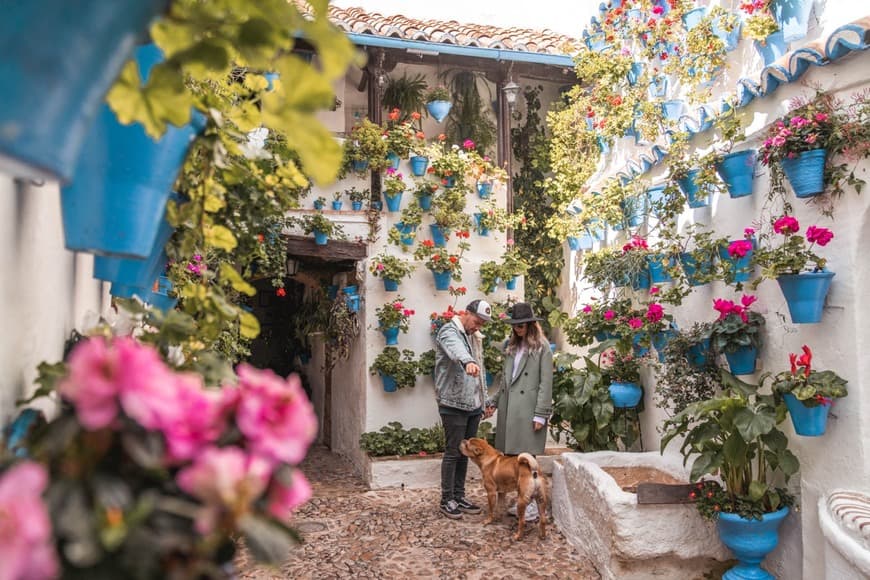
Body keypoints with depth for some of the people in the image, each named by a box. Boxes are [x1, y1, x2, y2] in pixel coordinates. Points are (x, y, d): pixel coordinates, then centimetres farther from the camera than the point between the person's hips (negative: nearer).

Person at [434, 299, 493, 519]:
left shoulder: (475, 336, 15)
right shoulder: (449, 332, -11)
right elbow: (456, 349, -37)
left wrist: (485, 400, 18)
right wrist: (467, 361, -58)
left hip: (474, 405, 8)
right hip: (454, 404, -8)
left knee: (465, 452, 13)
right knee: (453, 452, -1)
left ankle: (459, 496, 24)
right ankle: (447, 500, 11)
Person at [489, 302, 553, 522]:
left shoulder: (542, 347, -3)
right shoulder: (512, 346, 17)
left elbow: (546, 382, -8)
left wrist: (541, 414, -13)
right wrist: (495, 402, 17)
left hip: (528, 410, -6)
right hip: (509, 409, 6)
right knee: (514, 457, 7)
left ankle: (533, 504, 5)